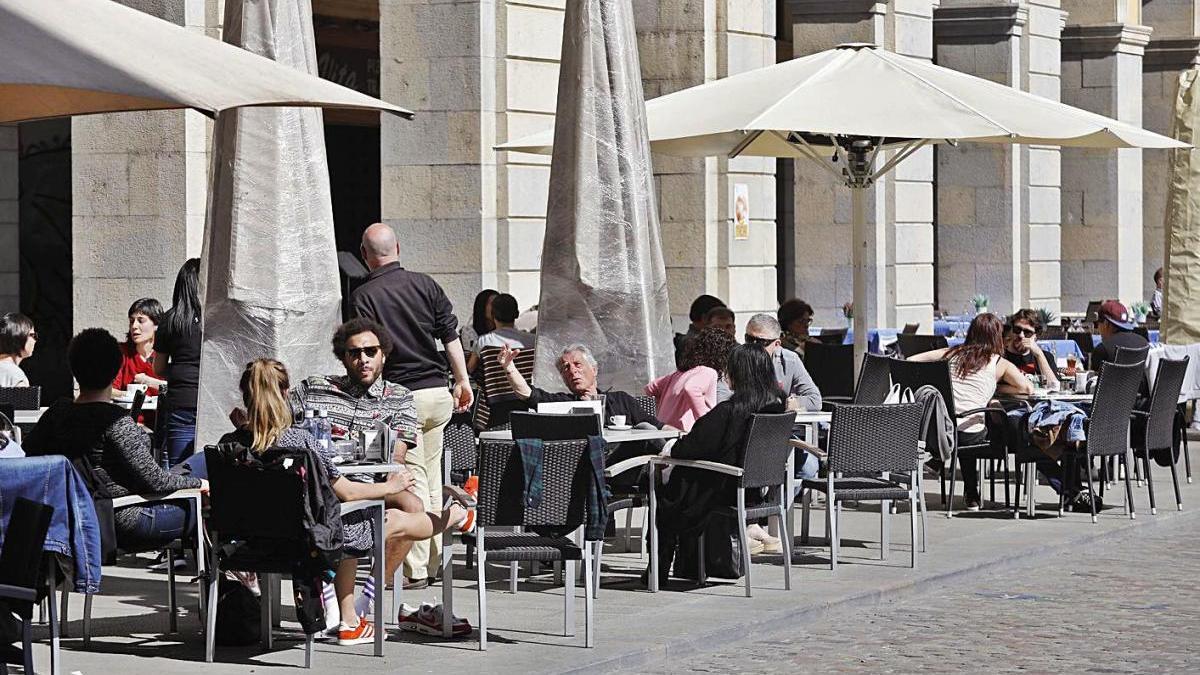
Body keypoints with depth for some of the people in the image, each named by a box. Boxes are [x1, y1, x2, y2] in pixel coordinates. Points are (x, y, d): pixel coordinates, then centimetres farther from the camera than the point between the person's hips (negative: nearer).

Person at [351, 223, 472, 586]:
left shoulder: (363, 296, -7)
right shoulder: (425, 284, 6)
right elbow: (451, 334, 6)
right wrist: (463, 380, 13)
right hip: (438, 393, 4)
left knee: (412, 480, -2)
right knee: (431, 479, 15)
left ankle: (416, 567, -4)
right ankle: (433, 559, 21)